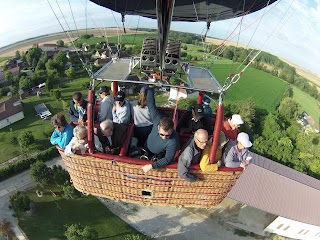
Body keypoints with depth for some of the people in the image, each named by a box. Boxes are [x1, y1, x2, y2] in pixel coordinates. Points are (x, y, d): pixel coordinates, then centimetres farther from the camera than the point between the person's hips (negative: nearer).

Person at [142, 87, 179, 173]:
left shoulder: (173, 141, -45)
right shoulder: (157, 120, -38)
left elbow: (168, 159, -38)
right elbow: (151, 104, -27)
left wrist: (152, 166, -44)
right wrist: (151, 88, -23)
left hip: (159, 155, -2)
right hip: (147, 148, 3)